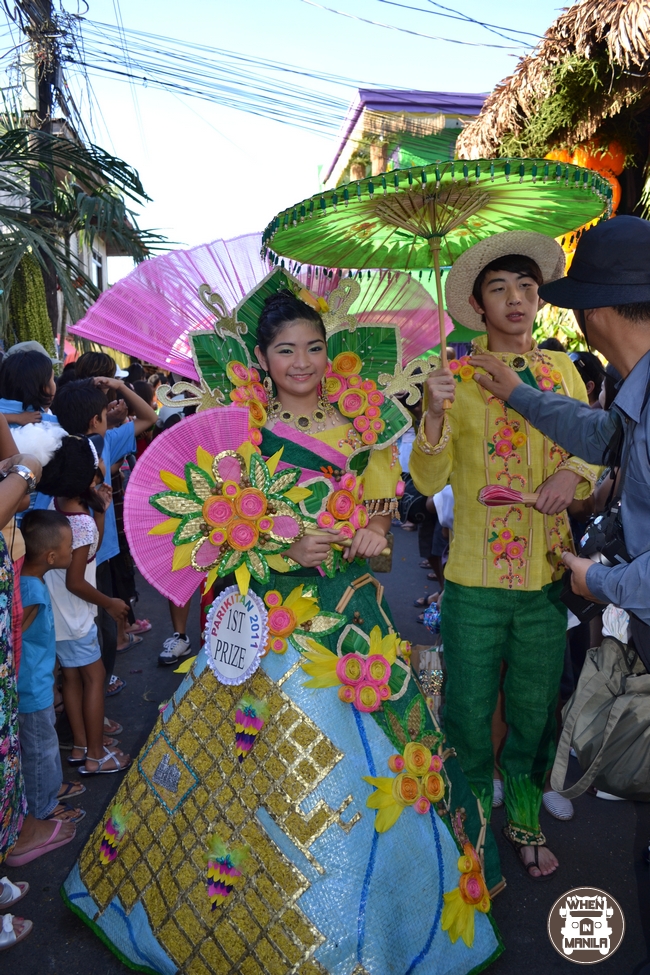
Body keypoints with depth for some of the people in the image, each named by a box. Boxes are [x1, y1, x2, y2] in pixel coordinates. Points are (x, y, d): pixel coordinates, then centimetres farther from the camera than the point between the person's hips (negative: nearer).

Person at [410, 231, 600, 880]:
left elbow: (591, 455, 12)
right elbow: (427, 480, -9)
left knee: (533, 710, 18)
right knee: (469, 710, 9)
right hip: (475, 578, -3)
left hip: (548, 576, 3)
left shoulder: (562, 370, 6)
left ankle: (524, 817, 42)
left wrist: (573, 473, -10)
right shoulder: (455, 378, -3)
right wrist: (435, 415, -26)